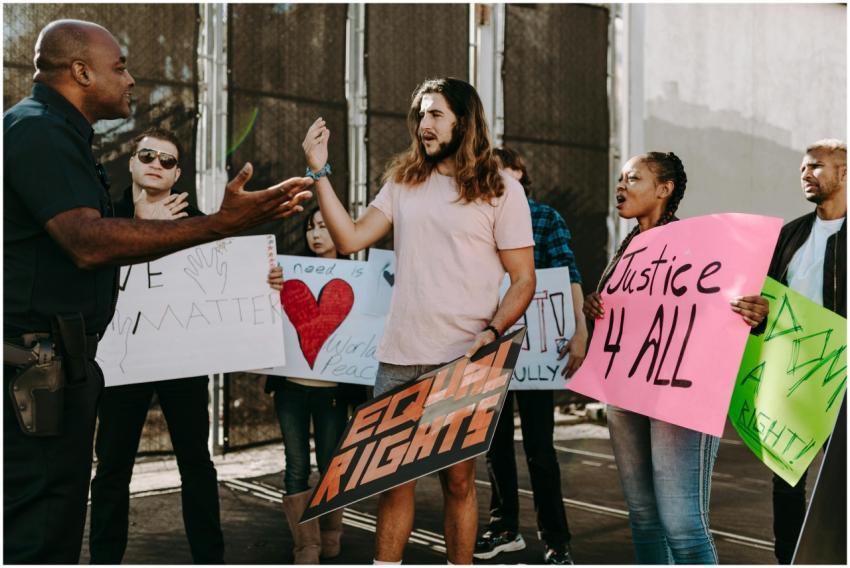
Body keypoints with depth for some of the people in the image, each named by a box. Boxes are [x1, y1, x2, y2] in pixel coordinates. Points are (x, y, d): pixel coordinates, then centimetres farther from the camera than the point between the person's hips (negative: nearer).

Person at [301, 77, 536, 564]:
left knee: (458, 478, 7)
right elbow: (351, 238, 5)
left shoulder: (500, 190, 1)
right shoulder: (403, 181, 13)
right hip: (400, 358, 3)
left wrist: (493, 332, -17)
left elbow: (524, 280, -1)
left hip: (463, 361, -3)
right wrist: (320, 170, 2)